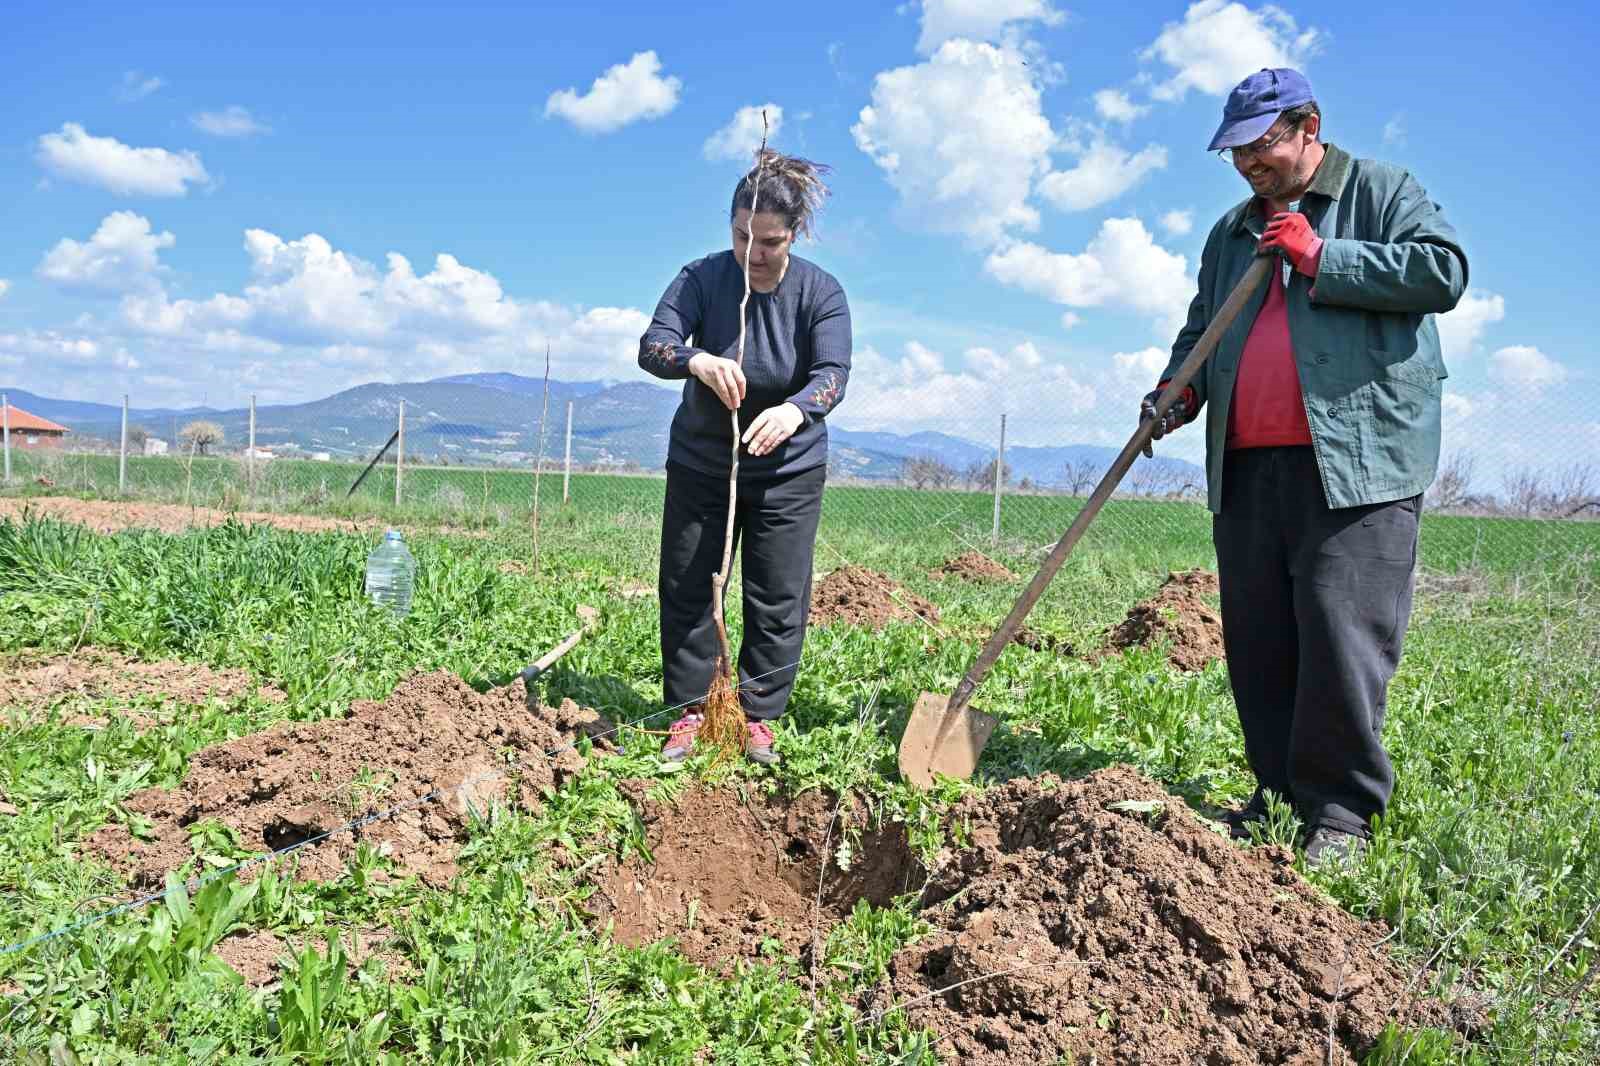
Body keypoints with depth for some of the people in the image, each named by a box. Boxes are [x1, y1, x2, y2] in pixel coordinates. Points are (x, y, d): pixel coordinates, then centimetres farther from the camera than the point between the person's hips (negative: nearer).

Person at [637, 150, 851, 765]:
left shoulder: (820, 293, -10)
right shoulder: (701, 278, -11)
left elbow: (833, 374, -20)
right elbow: (652, 346, -22)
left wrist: (795, 409, -44)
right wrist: (698, 361, -46)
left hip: (789, 470, 0)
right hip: (700, 464, 1)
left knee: (779, 600, 1)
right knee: (687, 588, 3)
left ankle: (759, 718, 13)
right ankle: (689, 711, 15)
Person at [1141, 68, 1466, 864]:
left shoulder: (1382, 192, 8)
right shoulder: (1232, 233, 24)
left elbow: (1443, 271, -6)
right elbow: (1201, 330, 26)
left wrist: (1321, 259, -8)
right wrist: (1178, 392, 5)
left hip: (1356, 466, -6)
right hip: (1247, 471, 6)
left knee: (1344, 641, -9)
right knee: (1256, 645, 6)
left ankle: (1342, 811, 4)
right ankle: (1282, 792, 19)